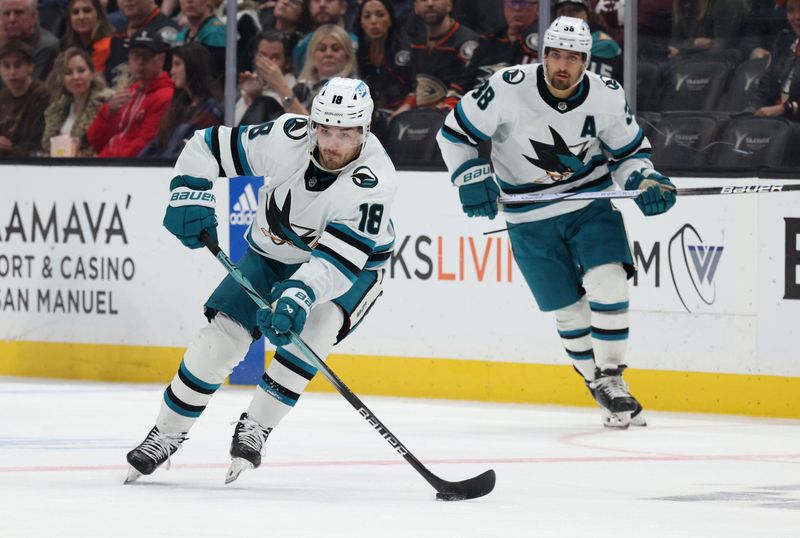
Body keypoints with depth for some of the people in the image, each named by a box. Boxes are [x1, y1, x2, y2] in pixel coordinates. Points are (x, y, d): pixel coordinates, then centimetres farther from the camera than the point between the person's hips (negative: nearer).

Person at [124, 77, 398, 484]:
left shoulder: (375, 182, -34)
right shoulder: (286, 139, -26)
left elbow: (338, 262, -41)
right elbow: (207, 147, -12)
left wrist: (300, 295, -55)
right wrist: (188, 195, -24)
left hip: (352, 266, -3)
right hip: (272, 252, 3)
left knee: (311, 325, -31)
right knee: (221, 336, -10)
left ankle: (255, 428, -16)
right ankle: (166, 435, 7)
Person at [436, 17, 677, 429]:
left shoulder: (607, 96, -11)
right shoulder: (509, 89, -20)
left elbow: (629, 150, 5)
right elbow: (455, 132, -8)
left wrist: (644, 180, -13)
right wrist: (472, 178, -18)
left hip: (591, 203, 1)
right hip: (531, 217, -1)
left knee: (607, 283, -20)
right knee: (570, 310, 0)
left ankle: (612, 380, -5)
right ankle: (599, 387, 21)